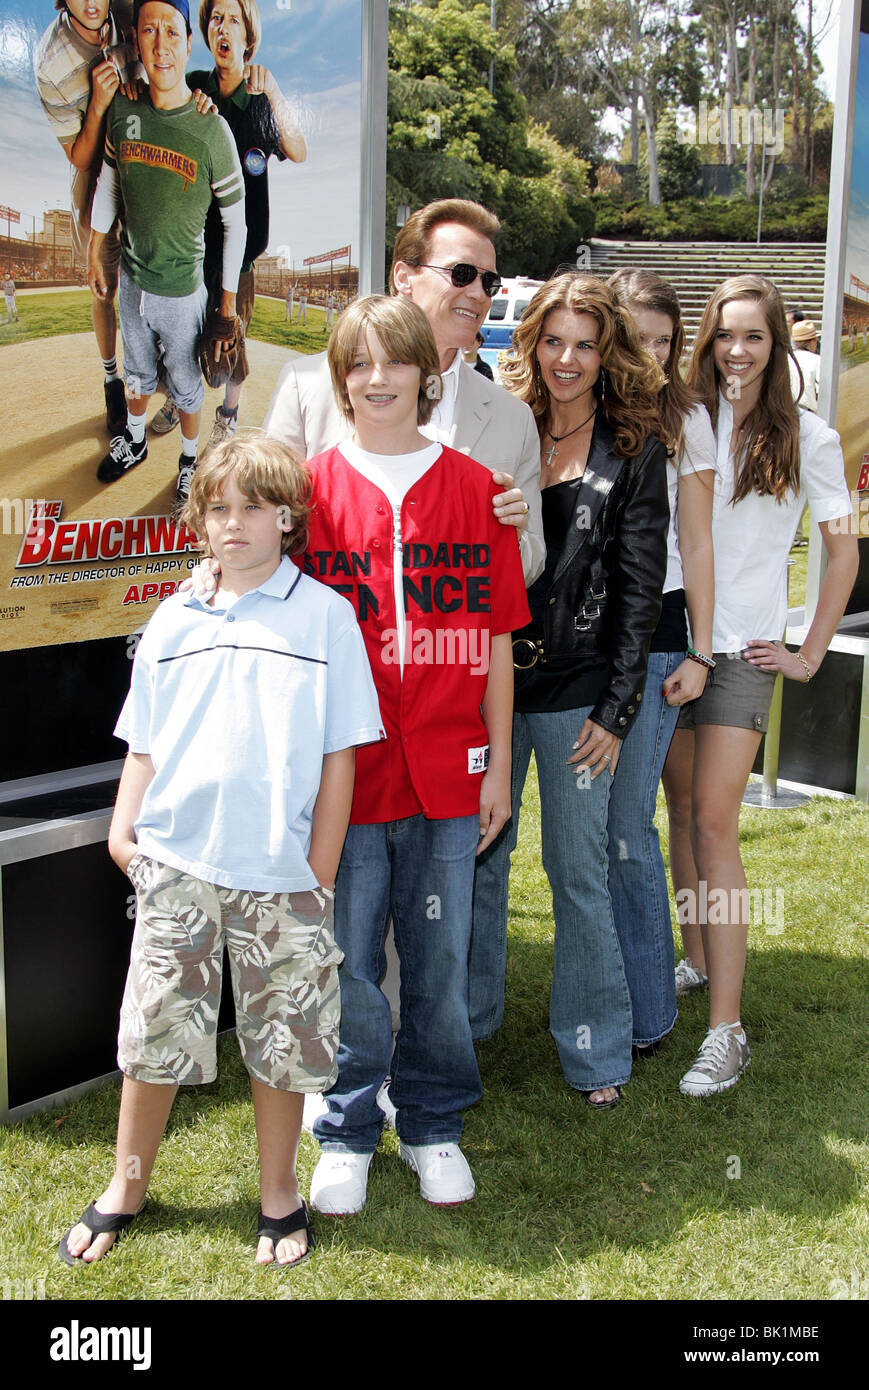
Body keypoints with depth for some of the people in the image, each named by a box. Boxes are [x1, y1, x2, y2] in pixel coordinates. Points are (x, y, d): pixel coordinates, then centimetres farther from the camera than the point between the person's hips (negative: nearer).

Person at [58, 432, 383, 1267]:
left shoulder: (325, 613, -1)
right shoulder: (174, 621, 9)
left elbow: (339, 755, -2)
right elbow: (144, 746, 14)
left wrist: (319, 876, -4)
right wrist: (124, 829, 0)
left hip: (280, 875, -2)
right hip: (175, 863, 3)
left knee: (283, 1040, 7)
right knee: (155, 1031, 10)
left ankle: (278, 1195, 28)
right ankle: (126, 1188, 30)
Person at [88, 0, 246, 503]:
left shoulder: (211, 129, -20)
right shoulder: (123, 109, -9)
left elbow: (235, 222, -11)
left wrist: (229, 297, -7)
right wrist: (94, 254, 14)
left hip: (182, 290, -4)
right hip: (131, 278, 4)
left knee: (185, 382, 16)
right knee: (138, 370, 26)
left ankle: (191, 457, 40)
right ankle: (135, 441, 50)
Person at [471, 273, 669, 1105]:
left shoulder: (634, 453, -1)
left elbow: (639, 589, -3)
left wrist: (616, 709, -8)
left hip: (576, 692, -2)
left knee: (577, 869, 5)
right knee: (477, 854, 12)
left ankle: (594, 1048, 21)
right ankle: (466, 1019, 31)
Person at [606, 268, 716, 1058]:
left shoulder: (685, 418, 4)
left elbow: (696, 543, 5)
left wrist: (699, 652, 0)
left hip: (650, 631, -2)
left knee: (628, 828, -2)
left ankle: (645, 1015, 12)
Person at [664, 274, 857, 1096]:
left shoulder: (806, 438, 0)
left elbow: (842, 551, 6)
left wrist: (810, 655, 1)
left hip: (741, 650, -3)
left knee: (713, 824, -11)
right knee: (680, 810, 10)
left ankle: (726, 1031, -9)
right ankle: (695, 959, 28)